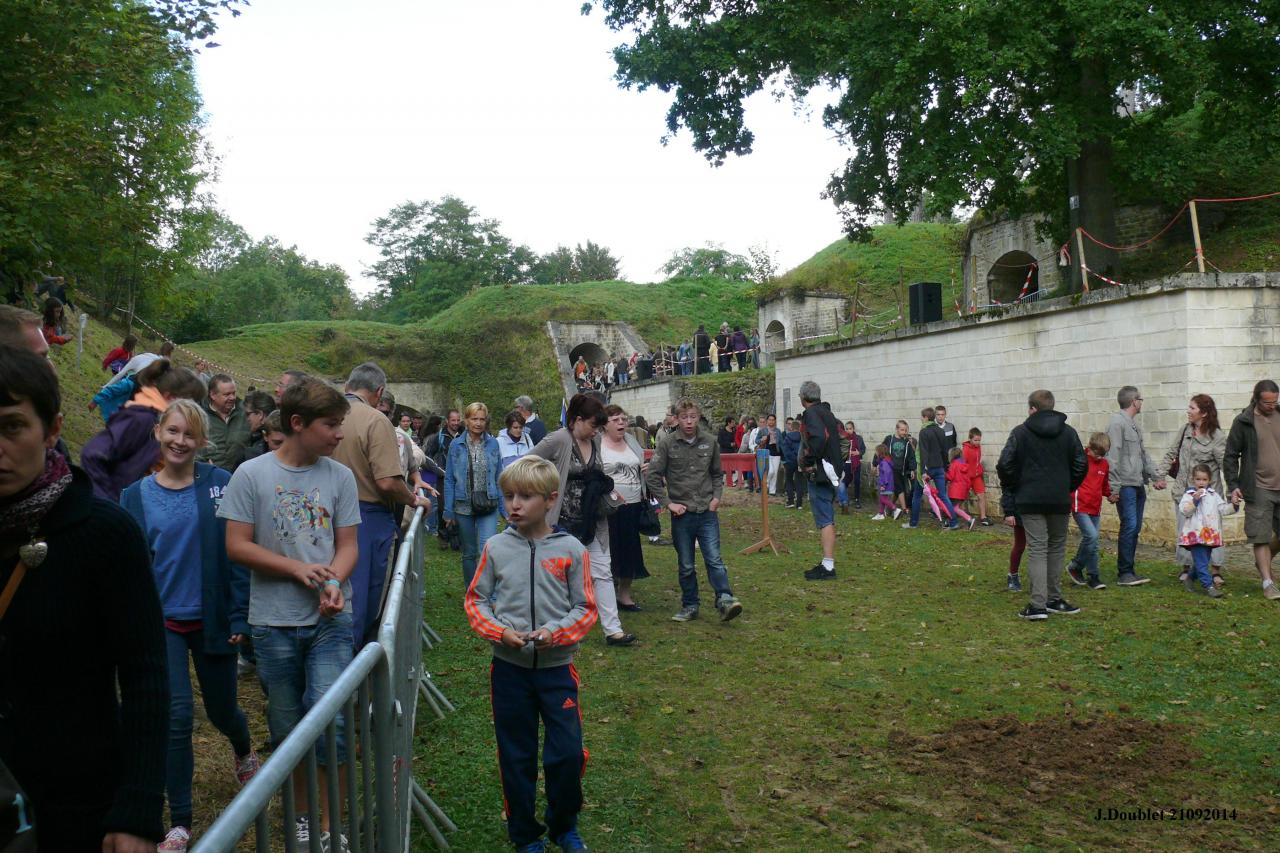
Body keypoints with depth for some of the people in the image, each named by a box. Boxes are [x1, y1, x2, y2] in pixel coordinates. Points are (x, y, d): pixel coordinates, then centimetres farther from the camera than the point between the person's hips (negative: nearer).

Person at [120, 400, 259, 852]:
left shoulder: (220, 484, -7)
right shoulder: (136, 496, -1)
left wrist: (239, 615, -8)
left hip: (212, 619, -1)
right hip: (163, 620, 1)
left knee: (221, 709, 14)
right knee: (176, 717, -5)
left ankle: (244, 751, 50)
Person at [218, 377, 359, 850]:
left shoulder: (340, 476, 0)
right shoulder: (251, 474, -5)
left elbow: (347, 545, 2)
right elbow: (237, 546, -5)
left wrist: (334, 582, -18)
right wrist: (297, 568, -13)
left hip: (330, 619, 0)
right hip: (274, 621, 0)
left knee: (330, 721, -9)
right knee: (287, 726, 12)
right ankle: (302, 814, 32)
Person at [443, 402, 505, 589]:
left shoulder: (493, 444, 2)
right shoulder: (456, 445, 0)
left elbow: (499, 477, 6)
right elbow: (449, 480, 2)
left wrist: (504, 508, 2)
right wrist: (449, 511, 0)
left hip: (488, 507, -1)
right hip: (464, 507, 1)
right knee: (469, 553, 12)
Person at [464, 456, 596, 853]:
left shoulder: (571, 550, -6)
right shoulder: (496, 548, -3)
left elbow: (585, 608, -2)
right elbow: (475, 600, 4)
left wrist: (556, 633, -19)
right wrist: (500, 631, -13)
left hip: (557, 667, -1)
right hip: (509, 668, 1)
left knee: (568, 753, 1)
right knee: (517, 757, 11)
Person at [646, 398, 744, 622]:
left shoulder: (710, 441, 2)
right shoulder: (667, 443, -6)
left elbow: (717, 473, 15)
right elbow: (652, 477, -3)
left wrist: (716, 497, 2)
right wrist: (667, 503, -6)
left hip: (707, 512, 1)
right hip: (681, 513, -1)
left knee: (714, 559, -7)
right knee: (686, 566, 9)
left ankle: (725, 601, -6)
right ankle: (690, 606, 20)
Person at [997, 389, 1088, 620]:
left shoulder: (1021, 432, -4)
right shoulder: (1068, 432, 5)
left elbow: (1005, 463, -10)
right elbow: (1081, 464, 4)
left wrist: (1011, 487, 6)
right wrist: (1069, 487, 17)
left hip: (1030, 500, -2)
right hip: (1060, 501, 2)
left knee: (1037, 549, -3)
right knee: (1057, 548, 15)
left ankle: (1038, 605, -11)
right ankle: (1054, 599, 21)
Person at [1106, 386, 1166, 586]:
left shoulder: (1134, 425, 20)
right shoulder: (1117, 423, -10)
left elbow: (1143, 454, 24)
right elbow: (1113, 457, -15)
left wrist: (1155, 476, 13)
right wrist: (1114, 487, -19)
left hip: (1138, 485, 9)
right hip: (1125, 485, -9)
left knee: (1135, 528, 9)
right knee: (1129, 526, -12)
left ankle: (1130, 570, 15)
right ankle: (1124, 573, -7)